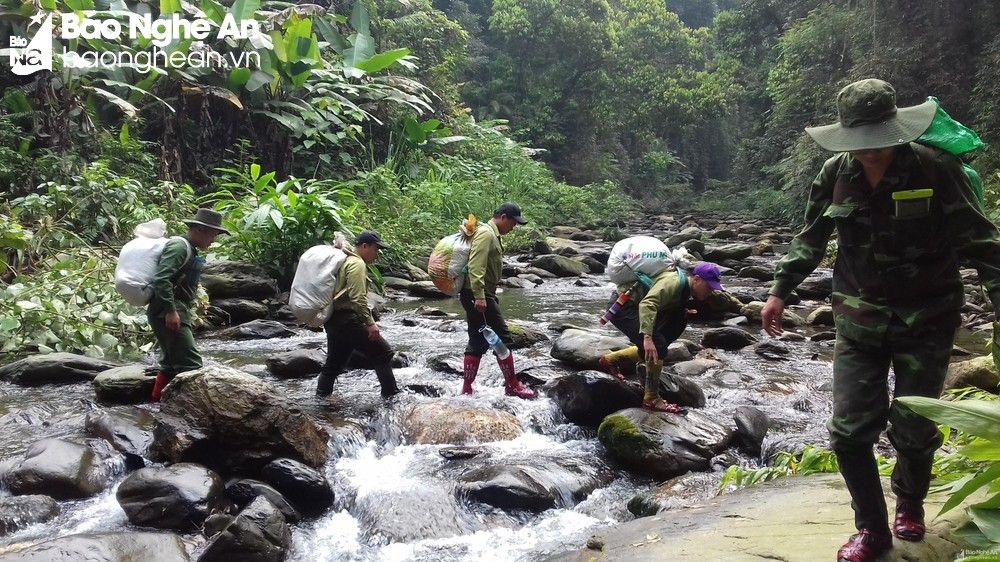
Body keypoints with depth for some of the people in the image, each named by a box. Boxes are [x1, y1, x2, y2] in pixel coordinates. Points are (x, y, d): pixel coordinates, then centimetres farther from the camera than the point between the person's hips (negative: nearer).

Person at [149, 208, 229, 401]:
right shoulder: (179, 246, -12)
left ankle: (157, 403, 26)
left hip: (177, 311, 11)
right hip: (168, 312, -11)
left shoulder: (189, 250, 20)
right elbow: (161, 279, -23)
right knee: (190, 364, -14)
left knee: (171, 363, 17)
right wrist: (170, 311, -27)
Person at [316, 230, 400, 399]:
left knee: (334, 363, 16)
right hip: (347, 320, -10)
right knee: (383, 353, -2)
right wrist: (370, 323, -20)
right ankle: (391, 395, 1)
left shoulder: (345, 260, 22)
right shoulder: (356, 264, -10)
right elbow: (358, 298, -21)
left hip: (332, 320, 10)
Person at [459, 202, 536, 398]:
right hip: (479, 295, -11)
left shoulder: (491, 235, 21)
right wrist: (479, 296, -29)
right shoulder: (486, 234, -13)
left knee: (478, 342, 10)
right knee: (502, 337, -4)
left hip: (482, 295, 11)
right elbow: (476, 266, -24)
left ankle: (466, 389, 13)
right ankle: (512, 385, 5)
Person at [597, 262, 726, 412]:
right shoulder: (672, 282, -25)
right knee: (657, 346, -21)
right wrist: (647, 337, -48)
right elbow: (647, 304, -41)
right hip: (622, 306, -11)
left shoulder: (685, 287, 6)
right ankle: (651, 399, -11)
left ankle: (610, 360, 27)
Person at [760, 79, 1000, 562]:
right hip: (859, 319, 2)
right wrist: (780, 291, 8)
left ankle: (909, 502, 40)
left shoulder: (936, 169, -12)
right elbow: (810, 241, 10)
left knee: (913, 429, 6)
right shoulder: (834, 175, -3)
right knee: (849, 430, -2)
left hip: (925, 321, -2)